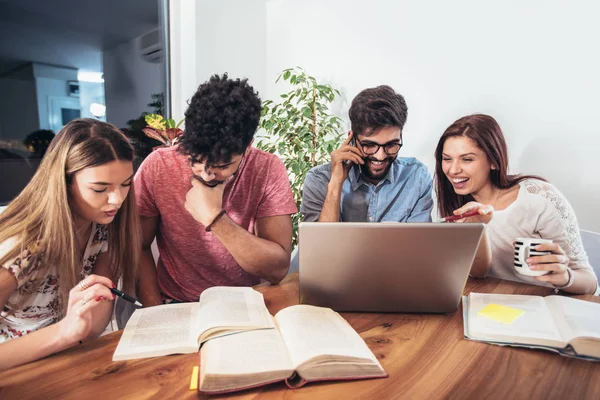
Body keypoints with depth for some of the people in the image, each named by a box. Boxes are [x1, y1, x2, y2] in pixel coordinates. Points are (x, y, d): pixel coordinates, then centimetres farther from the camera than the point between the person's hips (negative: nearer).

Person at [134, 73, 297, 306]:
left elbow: (278, 269, -18)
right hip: (175, 306, 1)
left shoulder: (268, 170, -14)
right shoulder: (158, 167, -11)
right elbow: (138, 248, -2)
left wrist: (214, 218, -25)